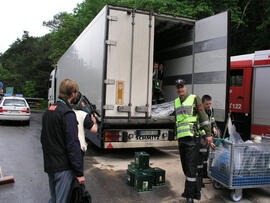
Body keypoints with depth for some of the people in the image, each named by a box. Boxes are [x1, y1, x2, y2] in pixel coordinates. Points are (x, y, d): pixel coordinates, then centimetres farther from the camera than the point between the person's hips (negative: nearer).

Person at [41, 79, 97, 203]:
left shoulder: (48, 111, 11)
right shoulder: (67, 114, -18)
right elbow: (73, 145, -21)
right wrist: (79, 173, -18)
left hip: (49, 165, 9)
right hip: (63, 167, -9)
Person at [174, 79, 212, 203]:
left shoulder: (194, 99, -3)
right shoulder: (176, 102, 15)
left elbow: (203, 117, -6)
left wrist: (208, 134, -10)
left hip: (192, 138, -6)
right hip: (181, 139, 7)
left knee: (191, 167, -6)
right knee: (186, 167, 11)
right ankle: (195, 191, 26)